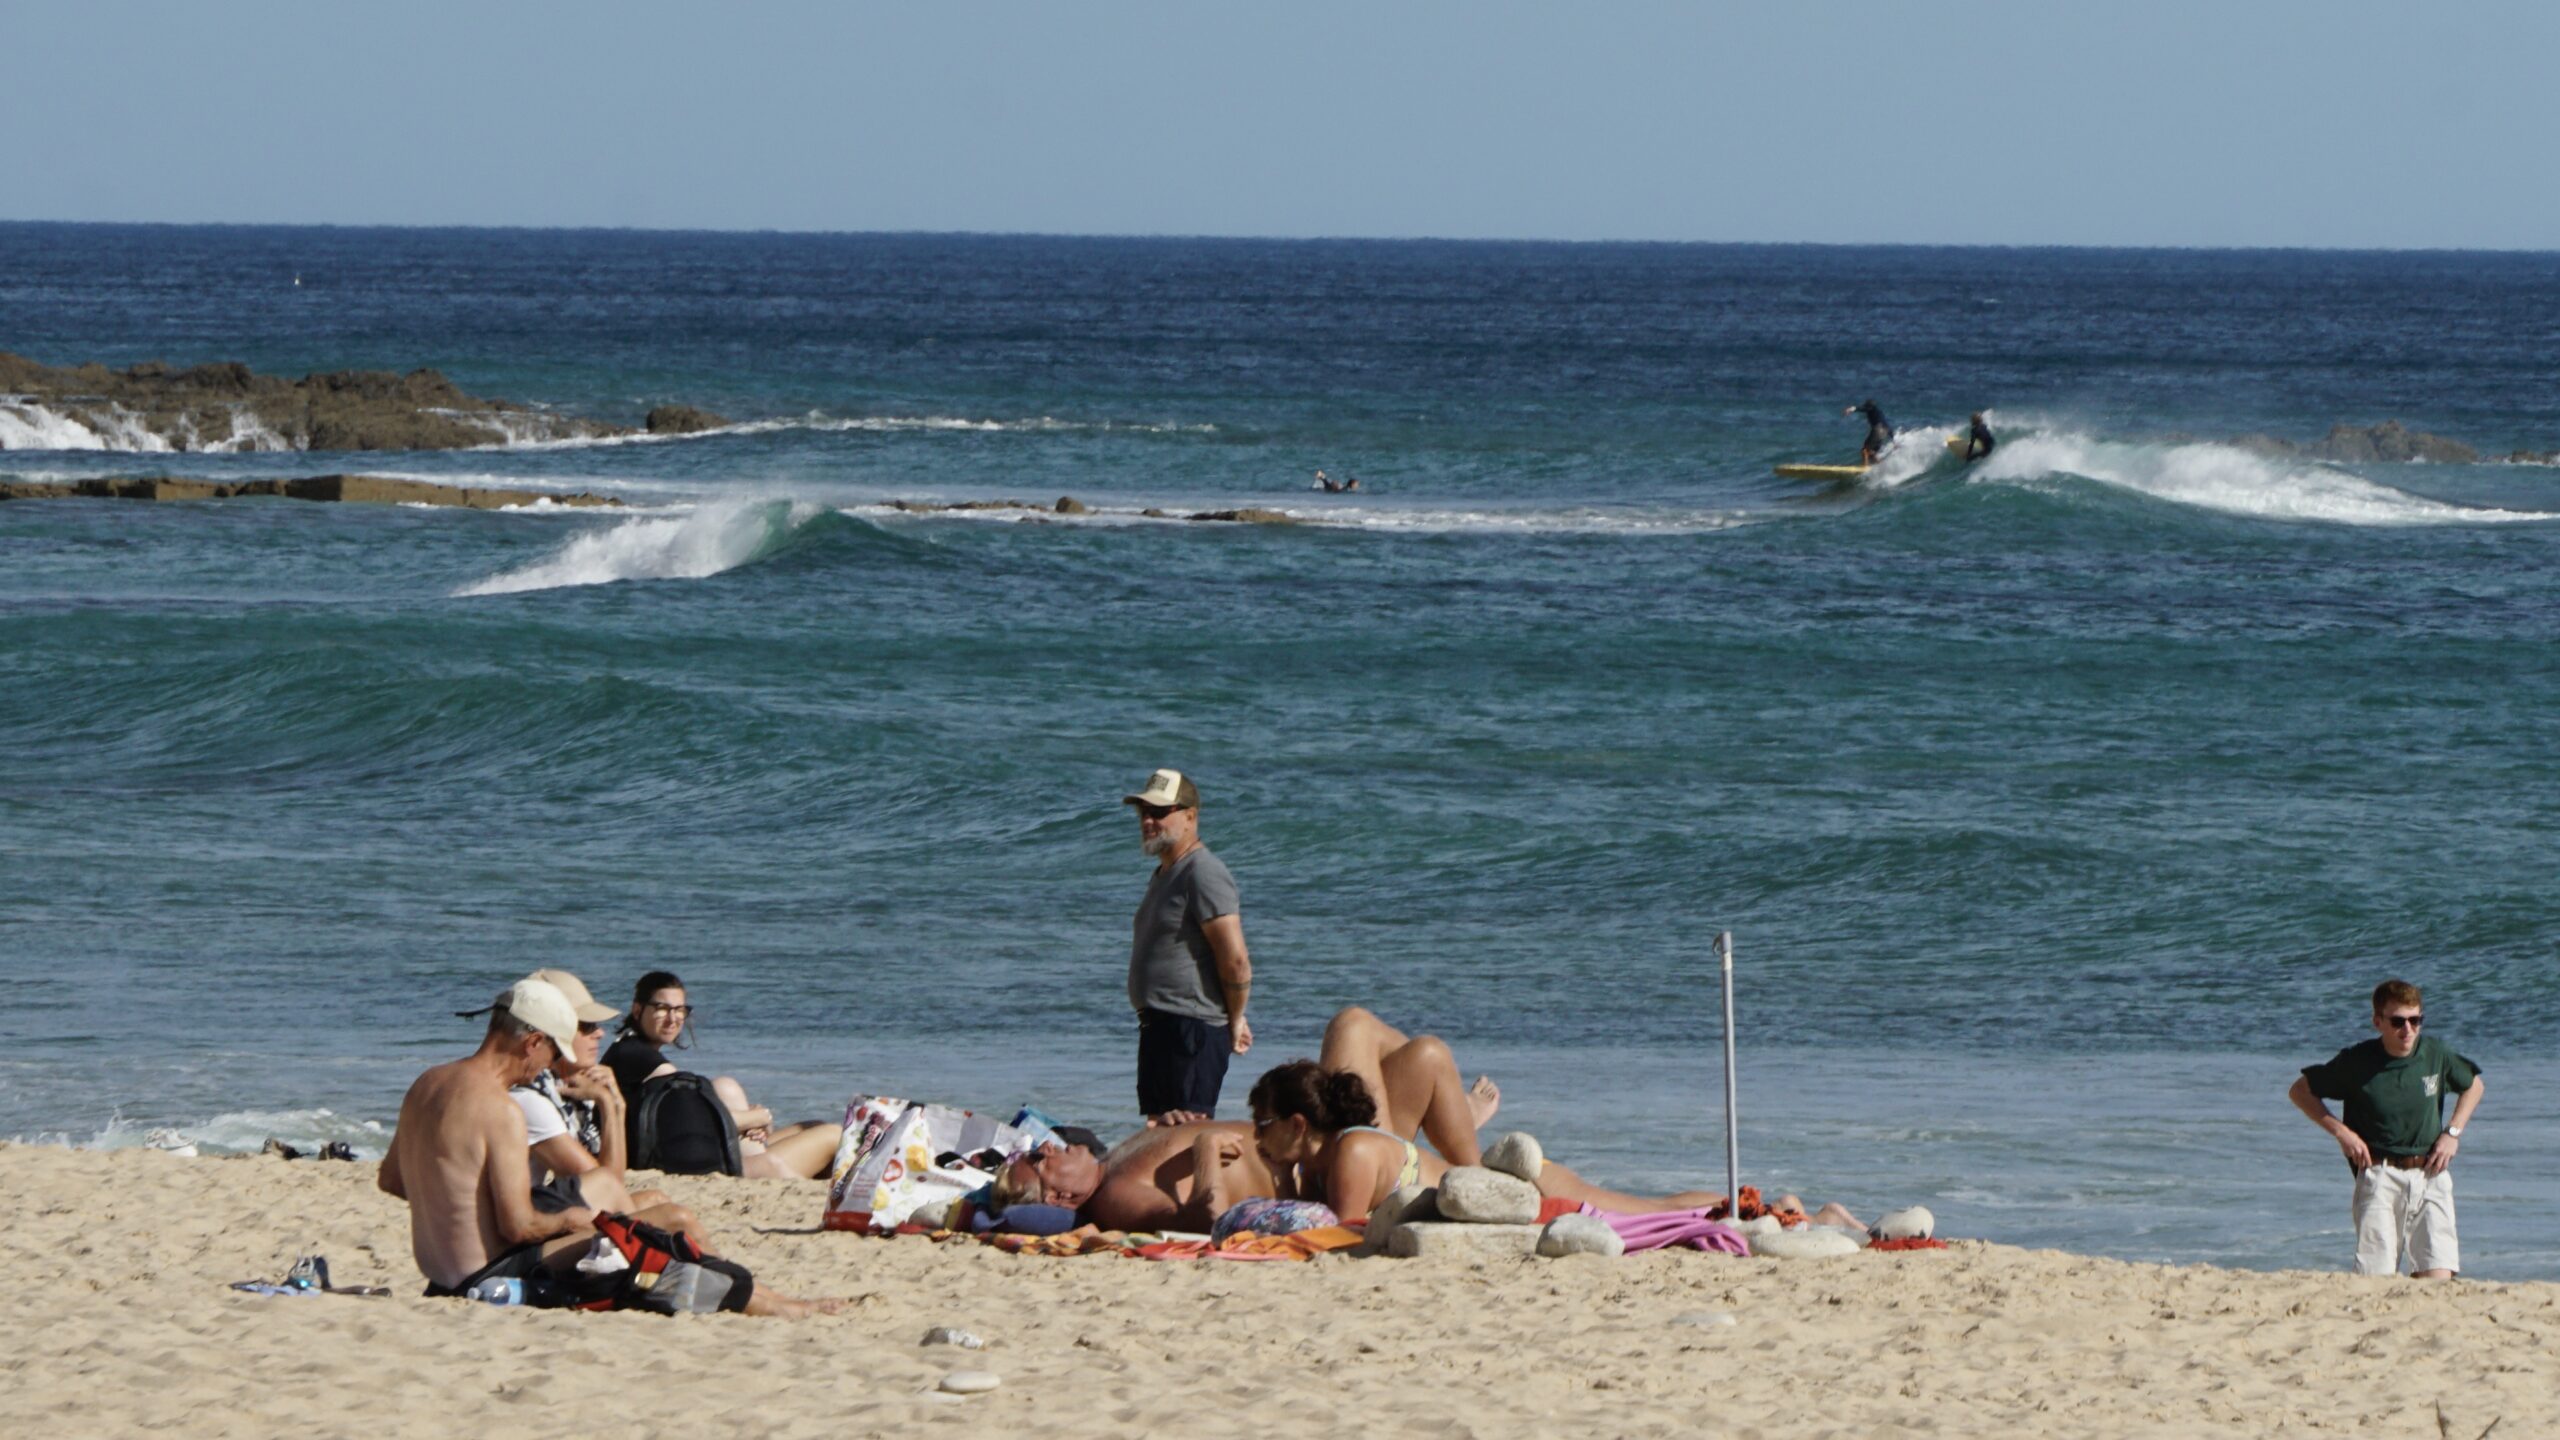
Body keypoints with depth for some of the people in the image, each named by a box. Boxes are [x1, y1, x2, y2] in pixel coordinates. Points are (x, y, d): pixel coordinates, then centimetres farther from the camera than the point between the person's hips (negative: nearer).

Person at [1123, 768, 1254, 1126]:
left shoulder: (1204, 874, -14)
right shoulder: (1165, 874, 19)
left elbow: (1235, 960, -20)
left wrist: (1235, 1021, -9)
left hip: (1191, 1029, -11)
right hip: (1159, 1026, 11)